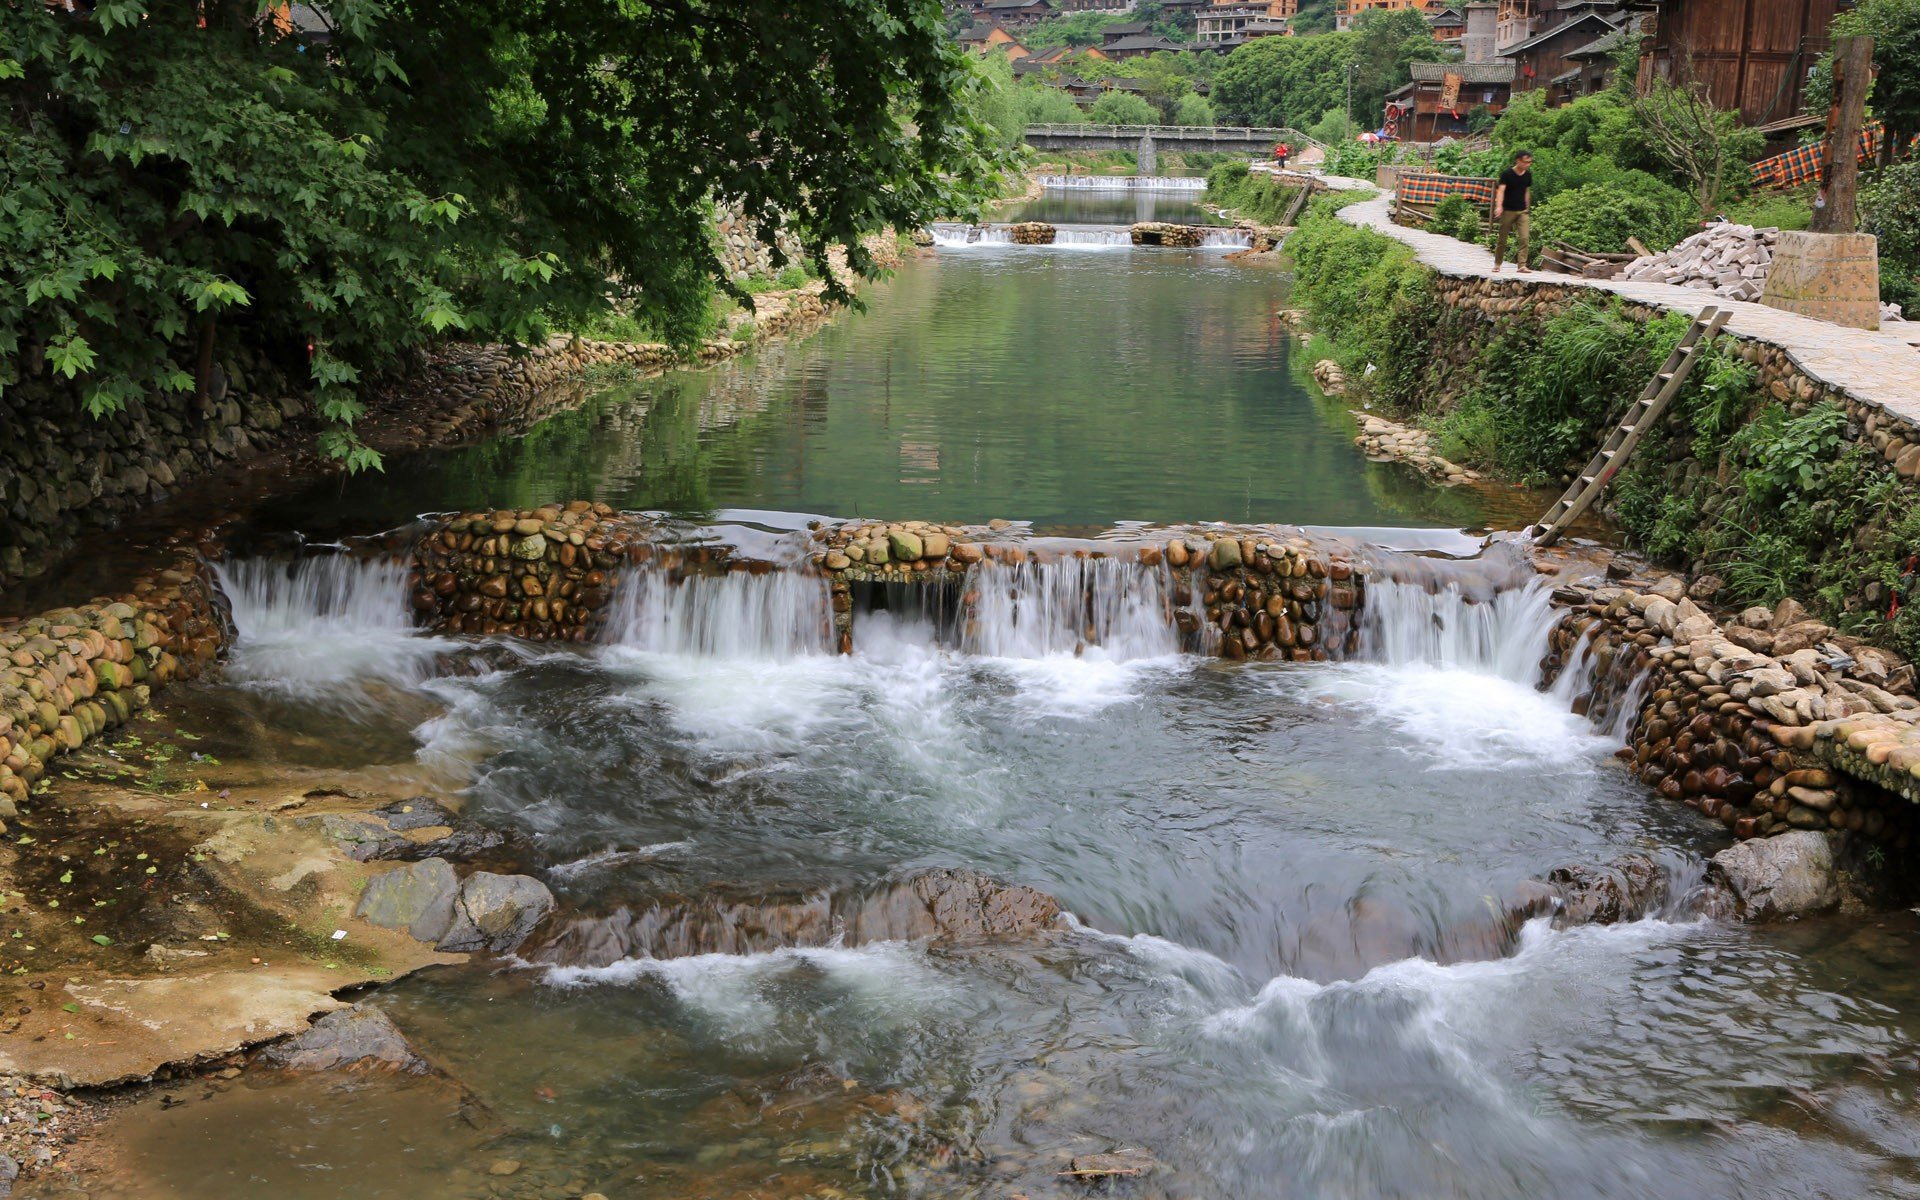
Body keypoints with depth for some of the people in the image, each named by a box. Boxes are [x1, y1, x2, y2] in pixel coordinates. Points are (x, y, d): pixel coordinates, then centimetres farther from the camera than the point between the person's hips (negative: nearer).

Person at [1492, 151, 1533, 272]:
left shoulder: (1528, 175, 6)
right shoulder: (1507, 174, -9)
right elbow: (1501, 190, -18)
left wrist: (1527, 208, 17)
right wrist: (1499, 206, -33)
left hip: (1522, 211, 4)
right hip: (1508, 211, -3)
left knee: (1524, 238, -11)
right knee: (1502, 239, 6)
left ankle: (1522, 265, -14)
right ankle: (1497, 264, 21)